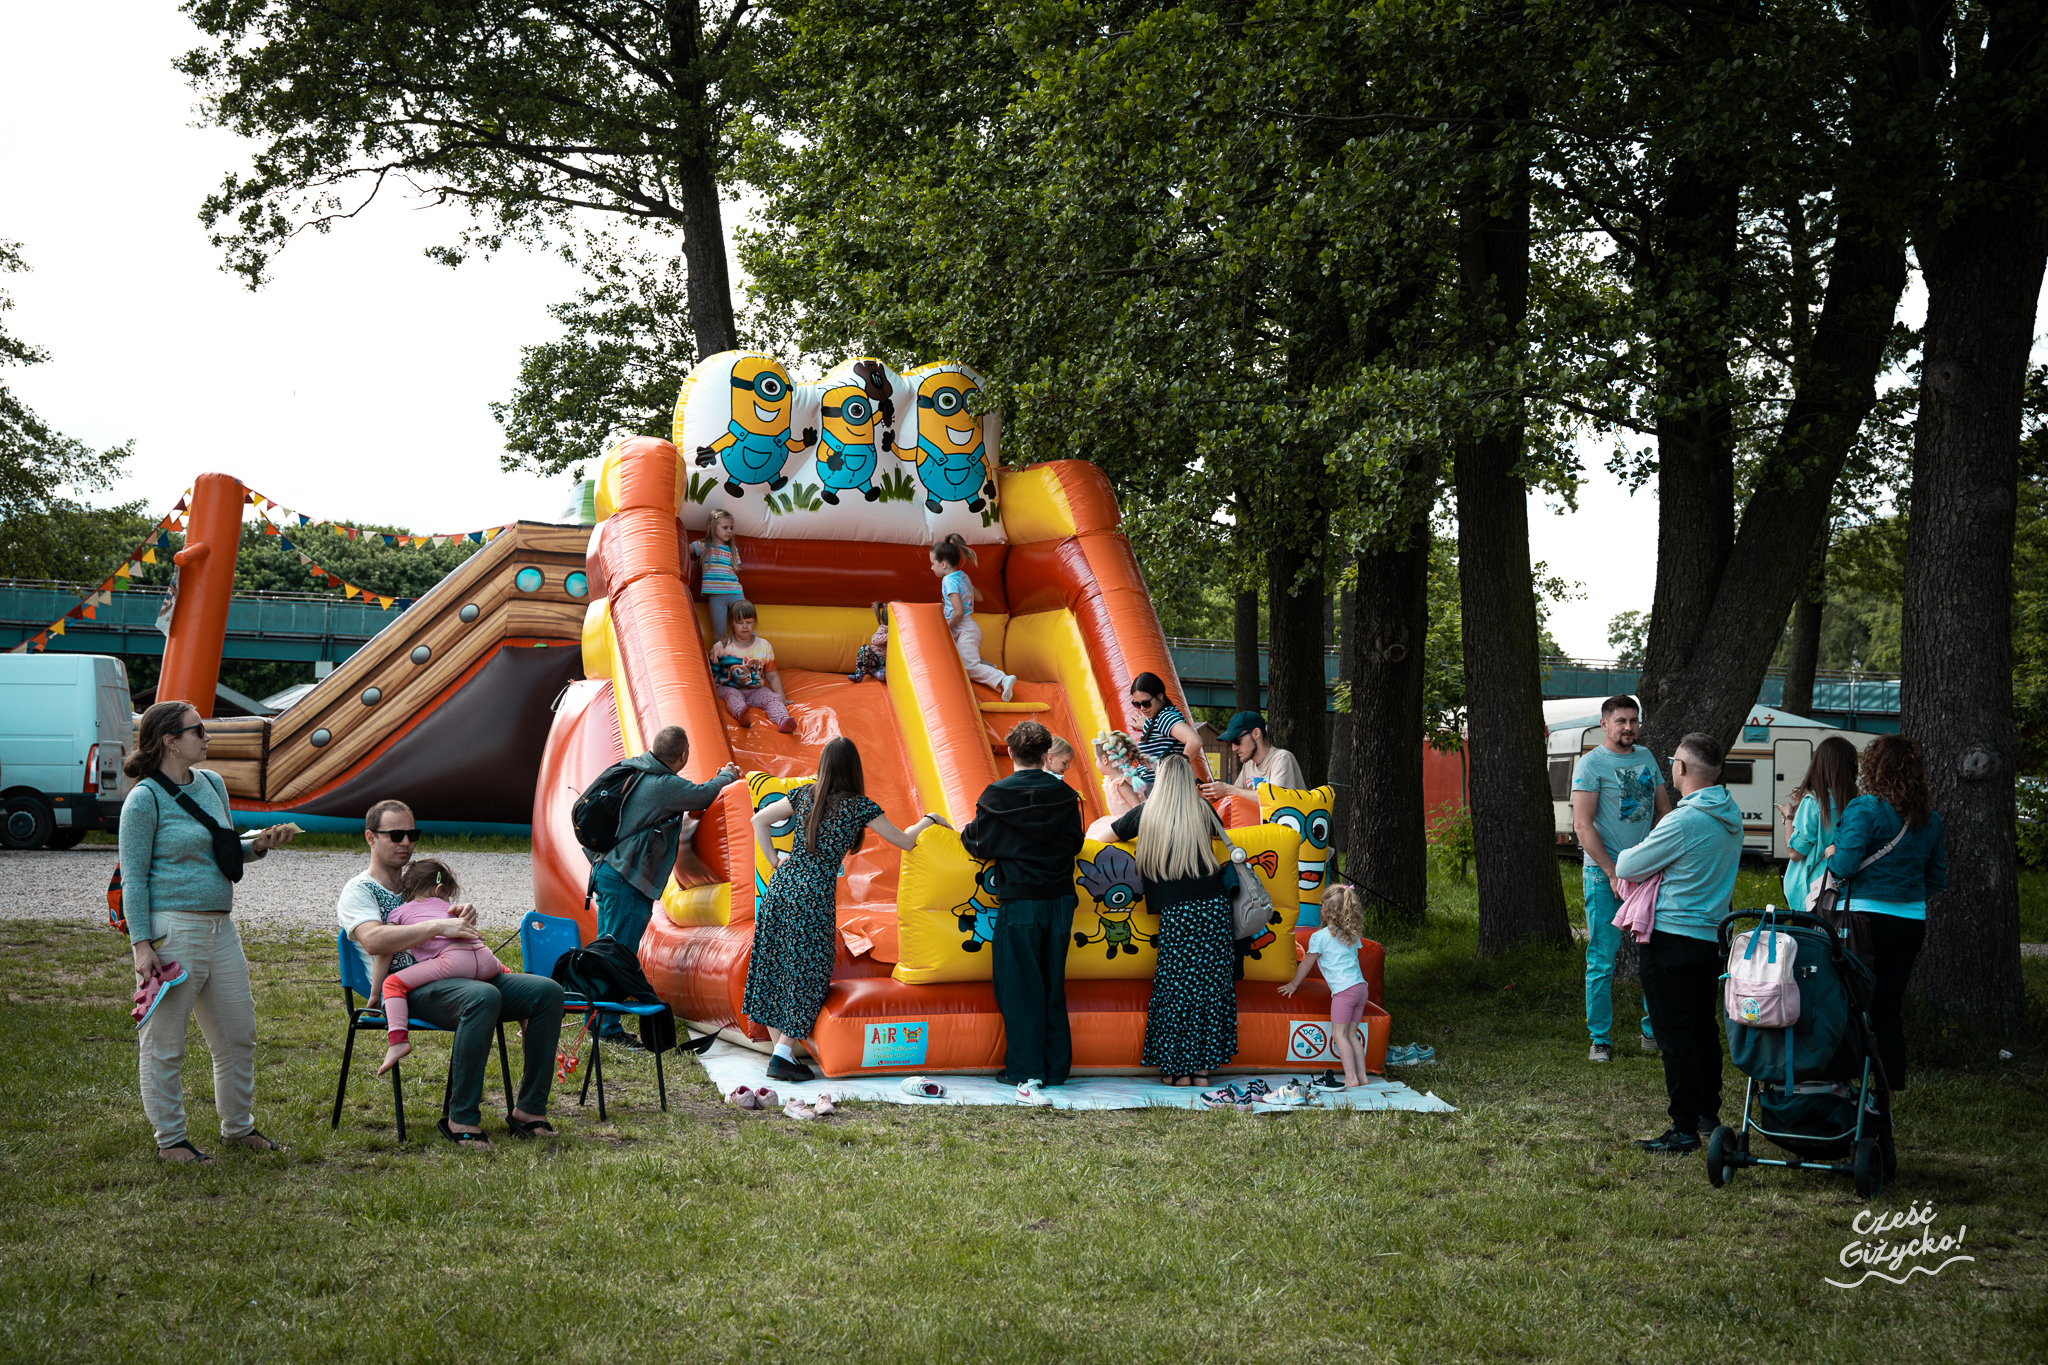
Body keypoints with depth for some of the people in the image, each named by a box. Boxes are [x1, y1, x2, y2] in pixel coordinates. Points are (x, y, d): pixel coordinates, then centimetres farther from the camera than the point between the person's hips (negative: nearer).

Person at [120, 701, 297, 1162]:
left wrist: (257, 844, 4)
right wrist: (141, 944, -14)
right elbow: (134, 878, -9)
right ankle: (170, 1140, 13)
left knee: (238, 1035, 13)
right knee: (164, 1042, 2)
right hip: (172, 929, -8)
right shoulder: (145, 799, -9)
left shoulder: (212, 784, 12)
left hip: (220, 927, 8)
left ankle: (238, 1127, 27)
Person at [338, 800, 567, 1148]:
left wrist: (464, 914, 6)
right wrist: (438, 927, -20)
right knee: (483, 996, -39)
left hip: (453, 974, 8)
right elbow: (374, 940, -15)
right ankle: (461, 1120, -35)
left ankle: (529, 1110, -14)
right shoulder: (358, 890, 6)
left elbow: (458, 934, 32)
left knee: (547, 992, -14)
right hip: (406, 988, -8)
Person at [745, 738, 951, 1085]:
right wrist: (928, 820, 20)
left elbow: (759, 819, 11)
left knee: (774, 966, 11)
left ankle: (779, 1046, 14)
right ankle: (783, 1056, 0)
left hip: (781, 886, 5)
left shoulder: (805, 795, 7)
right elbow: (905, 841, 3)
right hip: (814, 895, -5)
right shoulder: (858, 806, -5)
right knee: (806, 971, 3)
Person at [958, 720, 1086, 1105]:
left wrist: (966, 831, 16)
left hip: (1019, 902, -4)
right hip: (1060, 900, 4)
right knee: (1052, 983, 13)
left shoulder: (997, 795, -9)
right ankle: (1056, 1069, 17)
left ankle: (1026, 1073, 0)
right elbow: (1075, 844, 10)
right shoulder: (1064, 795, 0)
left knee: (1019, 986, 2)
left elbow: (980, 845, -5)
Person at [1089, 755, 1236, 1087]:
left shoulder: (1146, 815, 3)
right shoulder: (1202, 814, 8)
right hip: (1213, 907, 2)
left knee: (1174, 988, 5)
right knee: (1210, 985, 8)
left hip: (1176, 913, -2)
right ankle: (1203, 1067, 10)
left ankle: (1178, 1067, 7)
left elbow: (1097, 833, 14)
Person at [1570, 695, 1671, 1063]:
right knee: (1602, 960, -3)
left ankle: (1653, 1031, 19)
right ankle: (1600, 1040, 5)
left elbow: (1664, 810, 19)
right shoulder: (1591, 764, -6)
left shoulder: (1647, 759, 12)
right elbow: (1583, 826, -11)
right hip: (1604, 874, -5)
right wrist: (1612, 874, -16)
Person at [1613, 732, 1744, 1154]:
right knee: (1704, 1028, 19)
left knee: (1675, 1036, -4)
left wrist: (1628, 853, 9)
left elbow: (1626, 868, -13)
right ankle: (1708, 1112, 30)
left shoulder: (1682, 822, -21)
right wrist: (1657, 855, 11)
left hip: (1673, 938, -8)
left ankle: (1685, 1128, -2)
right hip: (1711, 935, 9)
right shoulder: (1731, 816, 7)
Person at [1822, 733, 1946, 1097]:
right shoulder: (1930, 817, 11)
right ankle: (1892, 1085, 11)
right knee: (1889, 1008, 11)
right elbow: (1937, 878, 16)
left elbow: (1846, 865, -16)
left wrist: (1831, 855, 4)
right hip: (1912, 921, 6)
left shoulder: (1865, 809, -10)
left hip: (1869, 919, -6)